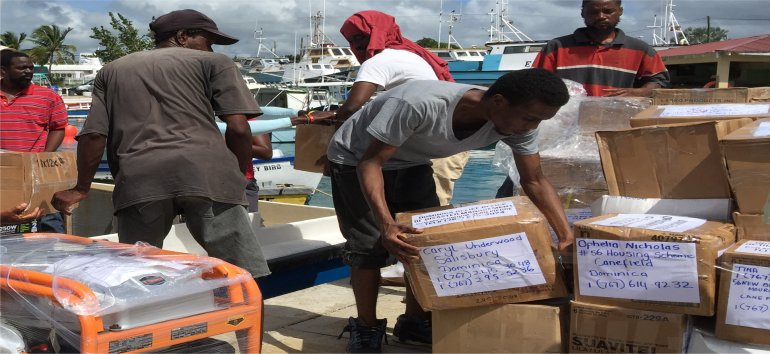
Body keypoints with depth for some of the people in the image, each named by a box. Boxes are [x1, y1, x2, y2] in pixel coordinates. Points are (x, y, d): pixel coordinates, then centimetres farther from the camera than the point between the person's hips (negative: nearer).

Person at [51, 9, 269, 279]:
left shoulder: (112, 70, 29)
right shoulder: (213, 62, 19)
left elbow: (93, 134, 19)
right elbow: (238, 127, 7)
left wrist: (81, 189, 28)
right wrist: (237, 178, 20)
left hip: (139, 178, 3)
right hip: (205, 172, -3)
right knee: (245, 278, 0)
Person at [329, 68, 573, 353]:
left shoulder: (518, 124, -21)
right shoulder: (419, 105, -42)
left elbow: (535, 182, -10)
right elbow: (371, 163, -35)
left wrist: (567, 235, -20)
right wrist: (386, 223, -48)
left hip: (411, 164, 6)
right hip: (355, 160, -6)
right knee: (370, 246, -11)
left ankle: (414, 322, 19)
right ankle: (366, 329, 8)